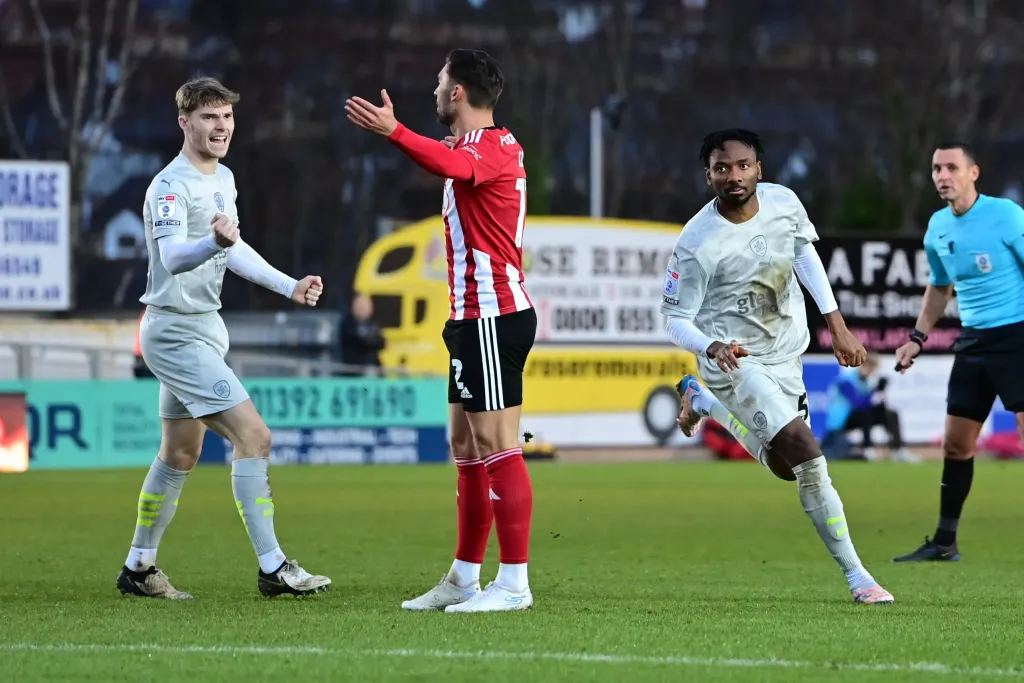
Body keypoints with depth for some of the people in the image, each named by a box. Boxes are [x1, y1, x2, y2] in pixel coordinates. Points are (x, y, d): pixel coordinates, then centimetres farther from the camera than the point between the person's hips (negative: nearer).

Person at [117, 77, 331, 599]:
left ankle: (138, 568, 25)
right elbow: (172, 256, -35)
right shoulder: (171, 186, -18)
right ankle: (272, 568, -14)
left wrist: (289, 286, 25)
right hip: (176, 333, -10)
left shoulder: (223, 179, 11)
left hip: (201, 330, 10)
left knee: (179, 455, 15)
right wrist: (215, 242, -53)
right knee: (253, 436, -15)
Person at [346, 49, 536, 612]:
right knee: (466, 449, 13)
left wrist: (394, 131, -46)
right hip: (476, 318, 11)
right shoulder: (476, 147, 18)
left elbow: (452, 165, -36)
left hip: (493, 317, -11)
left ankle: (513, 583, -10)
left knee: (496, 447, -10)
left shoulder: (495, 146, -14)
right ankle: (463, 579, 19)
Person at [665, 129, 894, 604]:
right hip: (735, 360, -6)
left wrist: (837, 325, 6)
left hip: (785, 356, 6)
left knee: (785, 467, 20)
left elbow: (805, 253, 10)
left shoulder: (783, 203, -9)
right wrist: (713, 347, -36)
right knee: (806, 454, -23)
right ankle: (855, 574, -11)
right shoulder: (696, 243, -22)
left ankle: (704, 401, 43)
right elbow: (675, 320, -15)